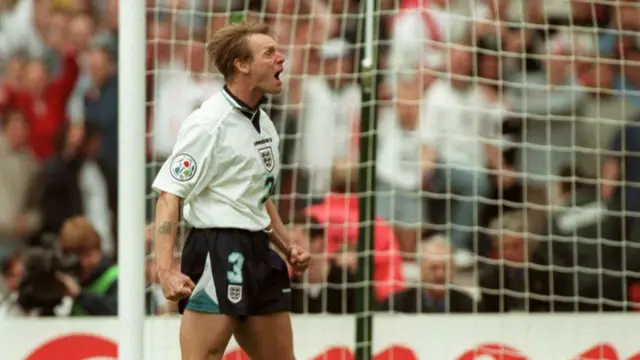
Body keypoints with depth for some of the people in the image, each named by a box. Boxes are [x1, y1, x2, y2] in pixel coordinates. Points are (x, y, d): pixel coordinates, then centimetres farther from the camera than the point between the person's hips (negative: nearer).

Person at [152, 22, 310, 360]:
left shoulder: (264, 123, 15)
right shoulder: (208, 123, -12)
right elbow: (168, 196, -17)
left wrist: (287, 246, 16)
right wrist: (166, 270, -26)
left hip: (257, 255, 9)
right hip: (216, 253, -9)